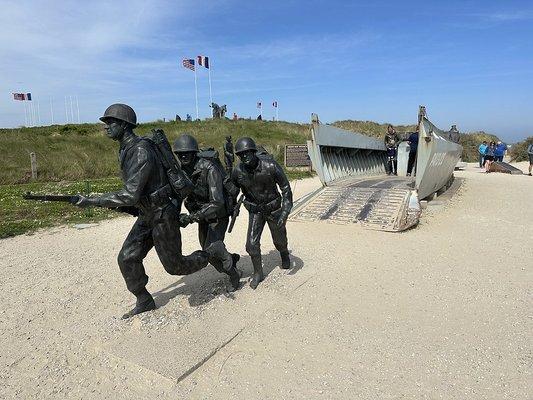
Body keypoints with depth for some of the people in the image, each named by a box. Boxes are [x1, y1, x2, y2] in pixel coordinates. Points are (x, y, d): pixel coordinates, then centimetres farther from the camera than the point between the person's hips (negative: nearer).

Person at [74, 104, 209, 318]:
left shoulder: (141, 153, -27)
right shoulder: (126, 151, 6)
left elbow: (130, 195, -32)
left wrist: (91, 201, -28)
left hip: (163, 217, -9)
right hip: (147, 216, 9)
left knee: (174, 266, 5)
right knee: (127, 258, 5)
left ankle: (212, 258, 30)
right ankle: (144, 302, 23)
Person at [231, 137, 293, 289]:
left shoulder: (270, 166, -28)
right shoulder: (238, 171, -19)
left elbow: (285, 188, -19)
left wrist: (285, 211, -27)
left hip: (274, 209, -1)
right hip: (255, 211, 2)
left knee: (279, 240, 17)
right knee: (252, 244, -7)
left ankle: (285, 254, 52)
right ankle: (258, 273, 16)